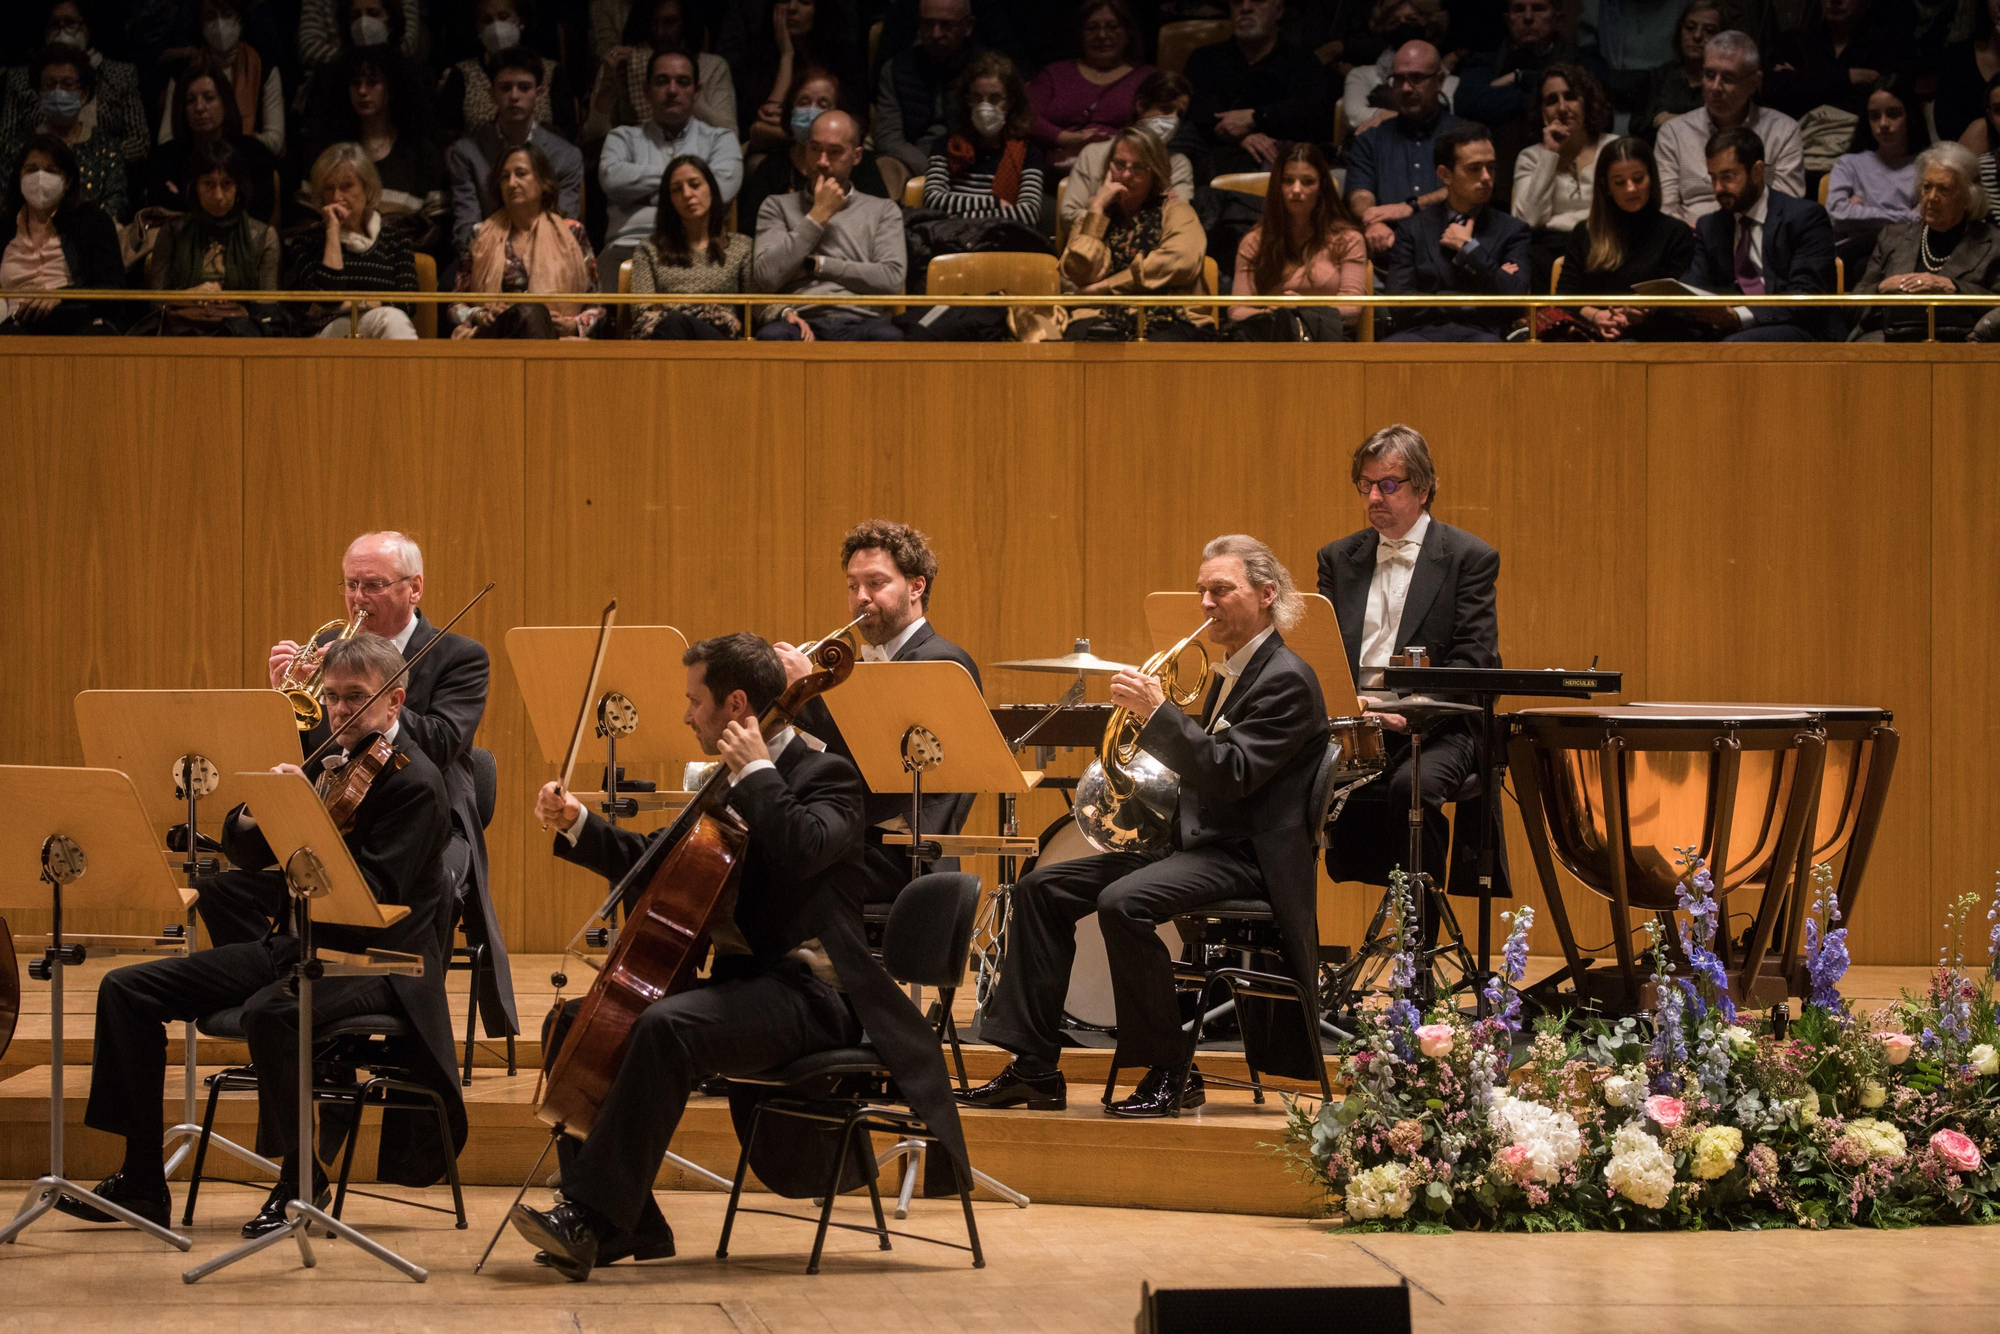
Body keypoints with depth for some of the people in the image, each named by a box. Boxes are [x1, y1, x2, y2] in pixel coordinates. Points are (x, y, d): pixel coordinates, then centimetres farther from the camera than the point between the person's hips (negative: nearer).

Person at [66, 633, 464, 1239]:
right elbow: (246, 854, 12)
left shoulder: (415, 783, -11)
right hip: (296, 945, 9)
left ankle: (302, 1180, -17)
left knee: (269, 1011, -39)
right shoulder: (327, 765, 13)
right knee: (127, 989, -1)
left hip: (372, 961, -8)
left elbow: (375, 896, -23)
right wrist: (257, 811, -10)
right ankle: (142, 1183, 0)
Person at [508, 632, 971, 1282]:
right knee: (573, 1023, 2)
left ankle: (592, 1218, -34)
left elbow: (801, 848, -28)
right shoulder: (728, 788, 19)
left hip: (804, 990, -10)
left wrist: (757, 769, -18)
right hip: (738, 977, 10)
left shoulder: (825, 776, -7)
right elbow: (653, 862, 26)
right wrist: (576, 824, 14)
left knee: (665, 1026, -34)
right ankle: (627, 1227, 0)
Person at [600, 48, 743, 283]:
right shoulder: (624, 138, 23)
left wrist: (651, 196, 3)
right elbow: (613, 178, -1)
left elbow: (722, 189, -2)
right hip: (630, 246, 1)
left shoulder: (719, 140, 20)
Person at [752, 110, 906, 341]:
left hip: (861, 321, 0)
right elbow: (766, 277, 2)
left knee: (889, 338, -39)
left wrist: (817, 265, 3)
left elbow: (892, 279, 4)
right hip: (803, 320, 0)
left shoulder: (884, 211, 20)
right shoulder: (777, 206, 20)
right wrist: (817, 216, 5)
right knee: (772, 335, -39)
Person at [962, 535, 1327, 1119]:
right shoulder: (1231, 672, 19)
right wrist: (1150, 716, 6)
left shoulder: (1287, 680, -11)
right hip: (1197, 842, 10)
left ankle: (1170, 1074, -20)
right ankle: (1034, 1069, 0)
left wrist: (1157, 711, -25)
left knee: (1124, 902, -33)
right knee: (1042, 889, 1)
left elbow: (1231, 775, -23)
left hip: (1247, 858, -10)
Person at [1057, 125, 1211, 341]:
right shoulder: (1093, 216, 24)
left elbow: (1180, 262, -5)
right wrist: (1097, 208, 5)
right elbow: (1081, 274, 5)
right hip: (1101, 319, 1)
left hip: (1167, 320, -1)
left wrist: (1106, 286, -2)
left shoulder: (1175, 211, 17)